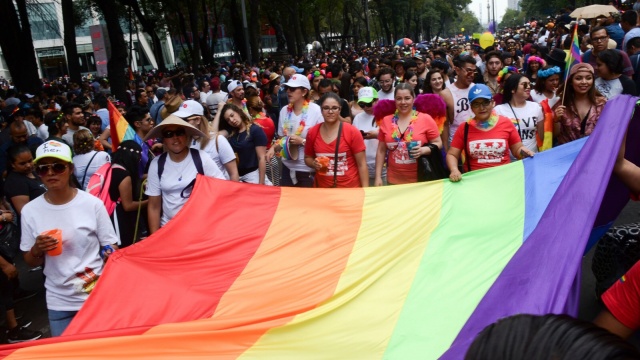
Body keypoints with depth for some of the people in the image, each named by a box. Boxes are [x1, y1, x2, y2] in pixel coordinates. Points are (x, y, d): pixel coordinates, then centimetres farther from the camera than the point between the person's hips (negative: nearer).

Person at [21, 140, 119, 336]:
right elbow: (30, 262, 4)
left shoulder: (92, 204, -11)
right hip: (58, 302, 2)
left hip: (98, 296, -2)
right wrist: (37, 250, -17)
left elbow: (110, 250, -3)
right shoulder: (30, 211, -5)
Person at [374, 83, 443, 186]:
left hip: (421, 179, -2)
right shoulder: (386, 121, 3)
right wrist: (378, 177, 4)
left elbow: (438, 143, 1)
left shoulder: (426, 119, -5)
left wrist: (423, 150, -18)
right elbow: (381, 151, 8)